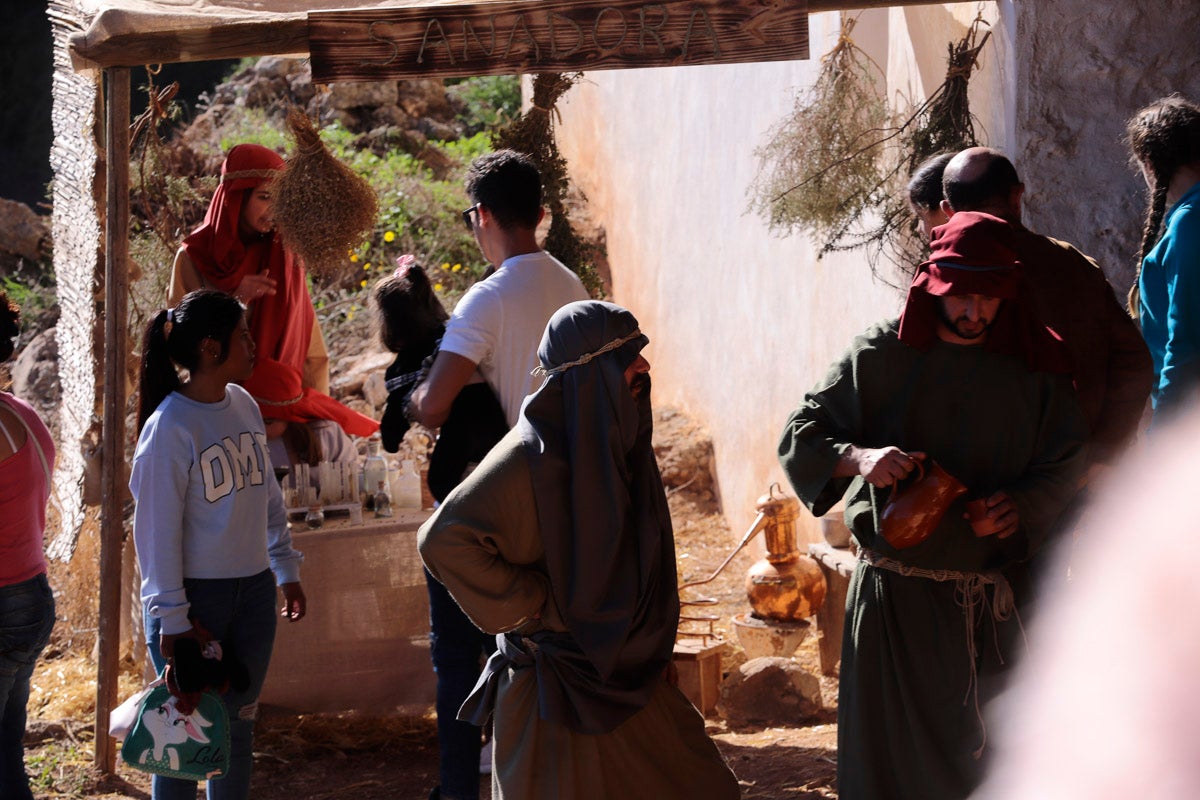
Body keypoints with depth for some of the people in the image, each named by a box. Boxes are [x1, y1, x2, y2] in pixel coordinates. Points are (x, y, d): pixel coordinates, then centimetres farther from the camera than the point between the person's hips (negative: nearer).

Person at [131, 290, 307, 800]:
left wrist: (287, 570, 16)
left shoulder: (243, 404, 5)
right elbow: (157, 528, -15)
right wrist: (172, 619, -15)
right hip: (195, 595, -7)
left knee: (238, 724, 14)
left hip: (253, 590, 7)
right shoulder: (169, 426, -16)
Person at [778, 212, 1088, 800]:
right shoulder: (882, 355, -3)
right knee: (889, 752, 1)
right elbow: (799, 435, -3)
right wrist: (858, 457, -24)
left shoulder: (1034, 369, 2)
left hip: (986, 598, 2)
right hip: (893, 590, -2)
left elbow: (1063, 464, 3)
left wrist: (1019, 507, -18)